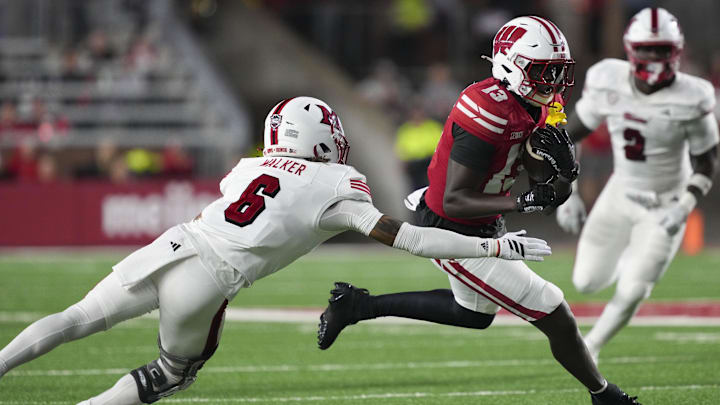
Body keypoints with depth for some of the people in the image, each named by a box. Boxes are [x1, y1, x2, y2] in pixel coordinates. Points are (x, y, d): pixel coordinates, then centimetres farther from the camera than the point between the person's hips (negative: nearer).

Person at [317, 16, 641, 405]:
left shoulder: (537, 109, -1)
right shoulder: (490, 113, -29)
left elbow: (556, 194, 4)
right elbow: (454, 201, -30)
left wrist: (564, 163, -18)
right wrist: (522, 202, -39)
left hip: (481, 230, 10)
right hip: (459, 240, -10)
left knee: (476, 313, 34)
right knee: (557, 320, -4)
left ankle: (359, 304, 35)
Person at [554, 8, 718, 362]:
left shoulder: (690, 100, -22)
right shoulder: (608, 84, -14)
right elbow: (568, 136, 0)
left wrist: (685, 207, -23)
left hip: (665, 206, -3)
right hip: (621, 193, 3)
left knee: (630, 292, -10)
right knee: (587, 282, 4)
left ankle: (589, 348, 16)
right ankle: (630, 261, 37)